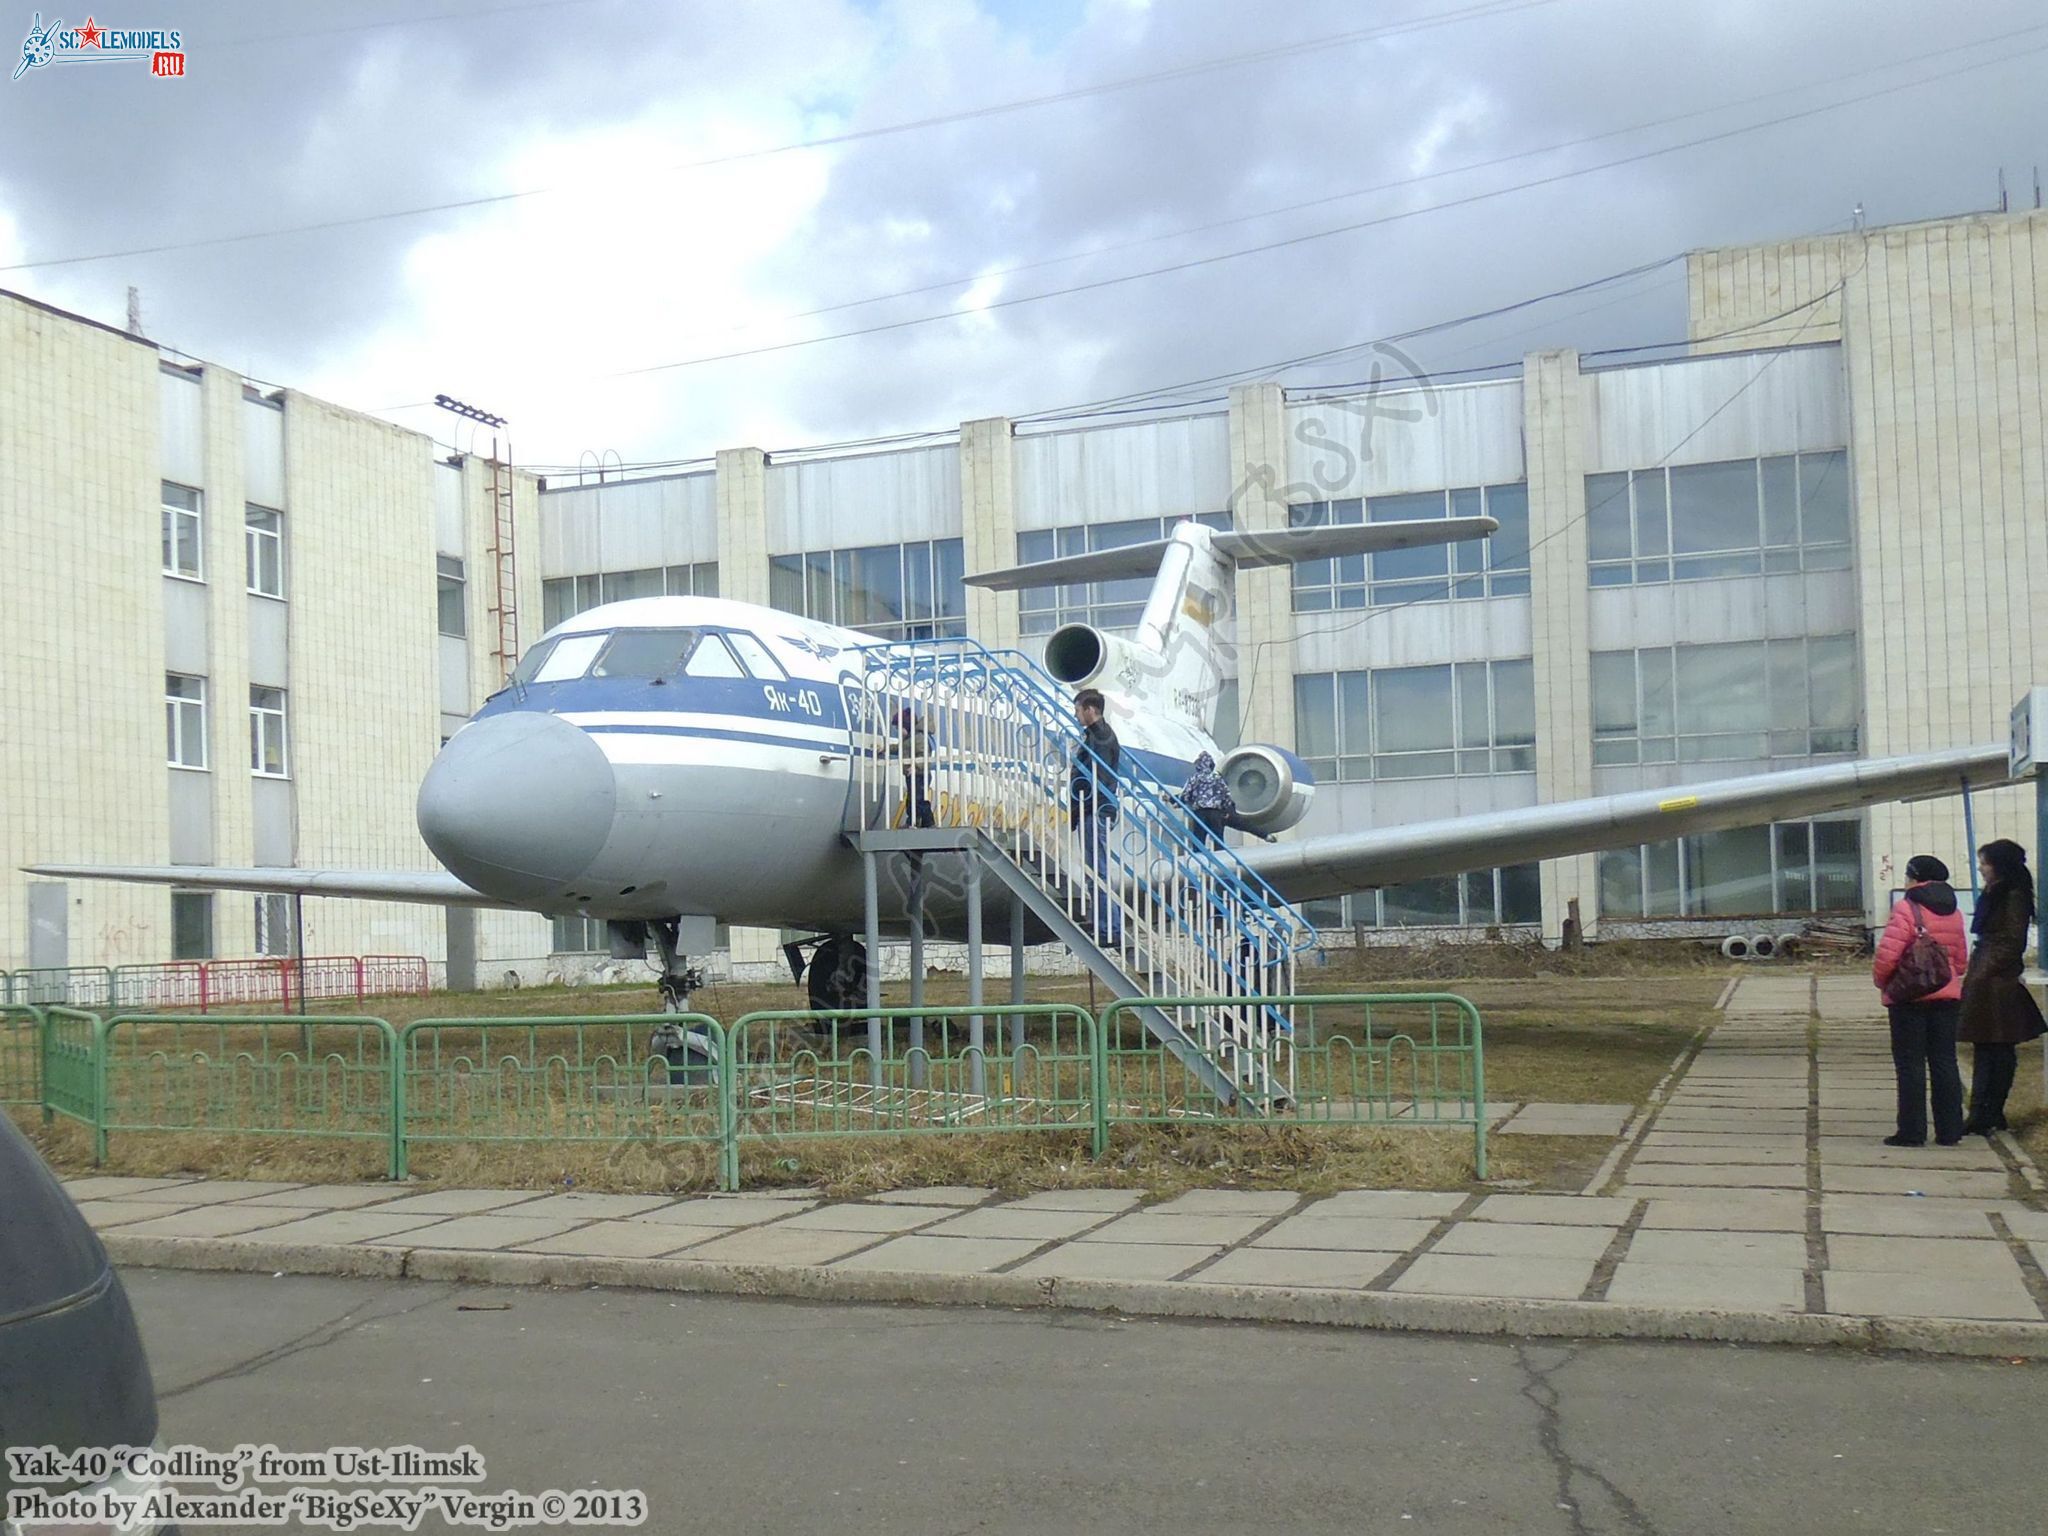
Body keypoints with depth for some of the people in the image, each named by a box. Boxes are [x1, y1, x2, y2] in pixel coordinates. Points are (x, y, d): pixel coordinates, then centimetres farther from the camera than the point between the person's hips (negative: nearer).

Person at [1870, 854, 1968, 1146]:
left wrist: (1881, 980, -1)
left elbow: (1887, 953, -18)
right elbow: (1961, 958, 13)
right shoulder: (1953, 912, 9)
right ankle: (1949, 1131, 12)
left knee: (1910, 1065, -1)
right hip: (1947, 995, 6)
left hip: (1908, 998, -6)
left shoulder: (1906, 908, -13)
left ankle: (1912, 1132, -1)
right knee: (1944, 1063, 10)